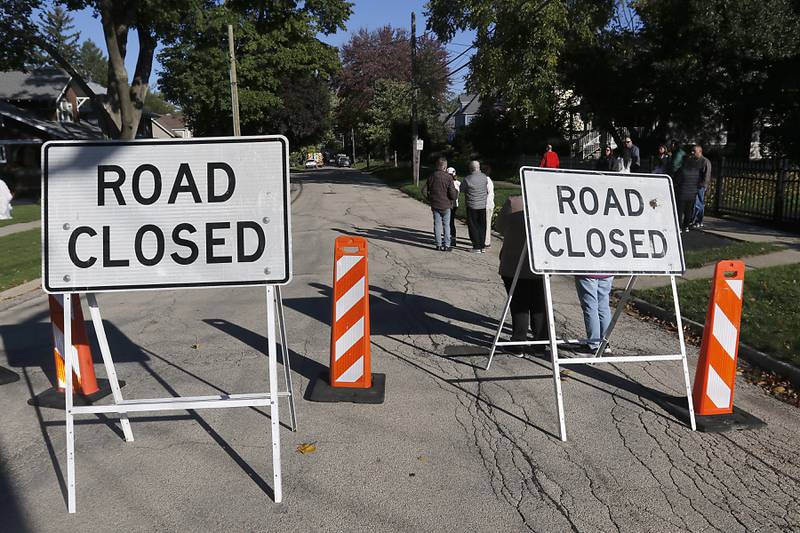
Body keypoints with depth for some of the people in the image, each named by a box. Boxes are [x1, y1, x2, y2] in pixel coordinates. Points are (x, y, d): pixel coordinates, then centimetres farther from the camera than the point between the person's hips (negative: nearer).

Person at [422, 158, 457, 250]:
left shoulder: (431, 176, -1)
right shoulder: (448, 177, -15)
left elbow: (424, 191, 3)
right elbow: (453, 195, -17)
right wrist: (457, 193, 5)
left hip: (435, 205, 3)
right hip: (445, 205, -3)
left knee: (437, 225, 10)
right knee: (446, 225, 7)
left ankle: (439, 245, 14)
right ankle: (446, 245, 9)